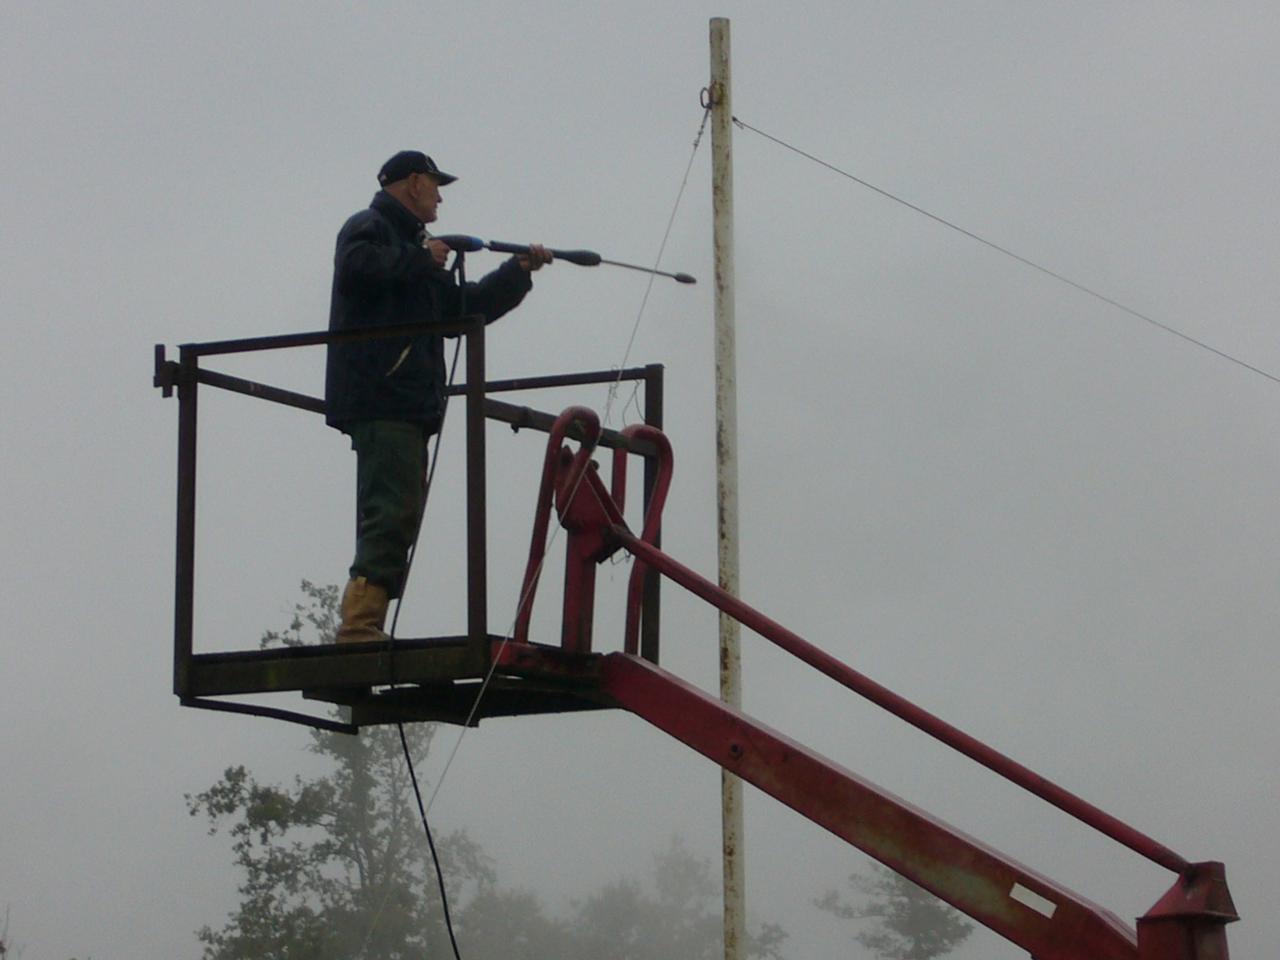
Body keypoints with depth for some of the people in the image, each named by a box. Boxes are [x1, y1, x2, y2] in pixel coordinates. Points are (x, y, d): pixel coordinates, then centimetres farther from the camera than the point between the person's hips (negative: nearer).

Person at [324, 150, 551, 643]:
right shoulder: (370, 228, 3)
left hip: (406, 406, 10)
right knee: (393, 512, -18)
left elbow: (463, 308, 35)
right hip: (381, 401, -10)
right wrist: (422, 258, -10)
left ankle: (364, 628, 1)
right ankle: (360, 623, -24)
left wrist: (519, 270, 30)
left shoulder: (410, 244, 32)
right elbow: (358, 267, -21)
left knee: (395, 519, 4)